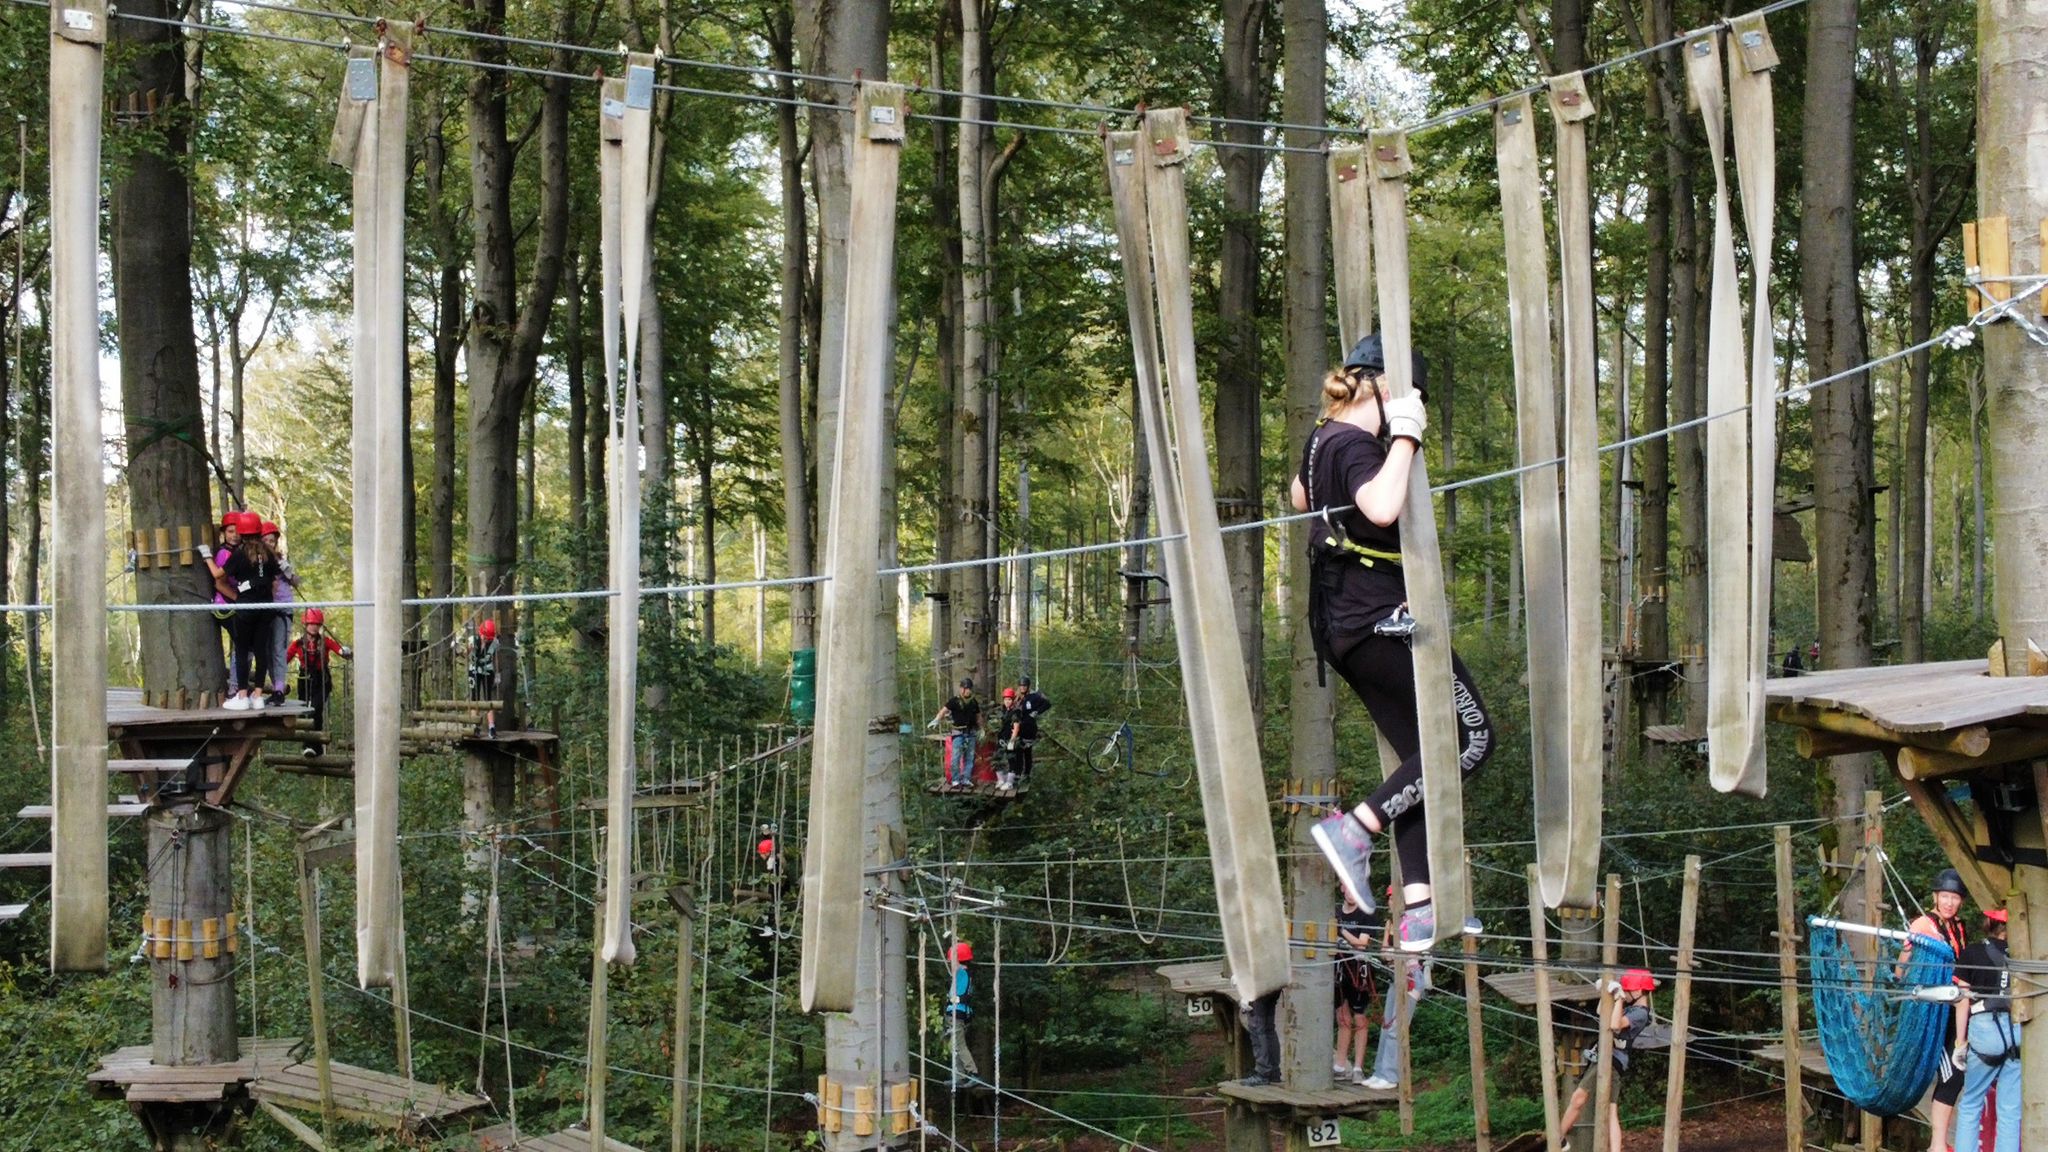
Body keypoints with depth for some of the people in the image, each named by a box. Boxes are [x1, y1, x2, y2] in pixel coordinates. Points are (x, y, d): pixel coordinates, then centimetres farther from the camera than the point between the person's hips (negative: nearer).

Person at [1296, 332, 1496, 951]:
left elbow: (1300, 496, 36)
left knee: (1422, 753, 11)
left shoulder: (1323, 440, 14)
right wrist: (1404, 439, -26)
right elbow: (1383, 507, -37)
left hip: (1342, 625, 10)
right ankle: (1355, 829, -6)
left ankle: (1419, 910, 7)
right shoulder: (1354, 445, -16)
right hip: (1381, 620, -10)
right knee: (1470, 738, -1)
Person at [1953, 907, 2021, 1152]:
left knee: (1970, 1105, 11)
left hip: (1985, 1029, -1)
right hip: (2020, 1031, 1)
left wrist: (1960, 1042, 6)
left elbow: (1964, 1000, 0)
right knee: (2011, 1110, 5)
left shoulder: (1972, 953, 1)